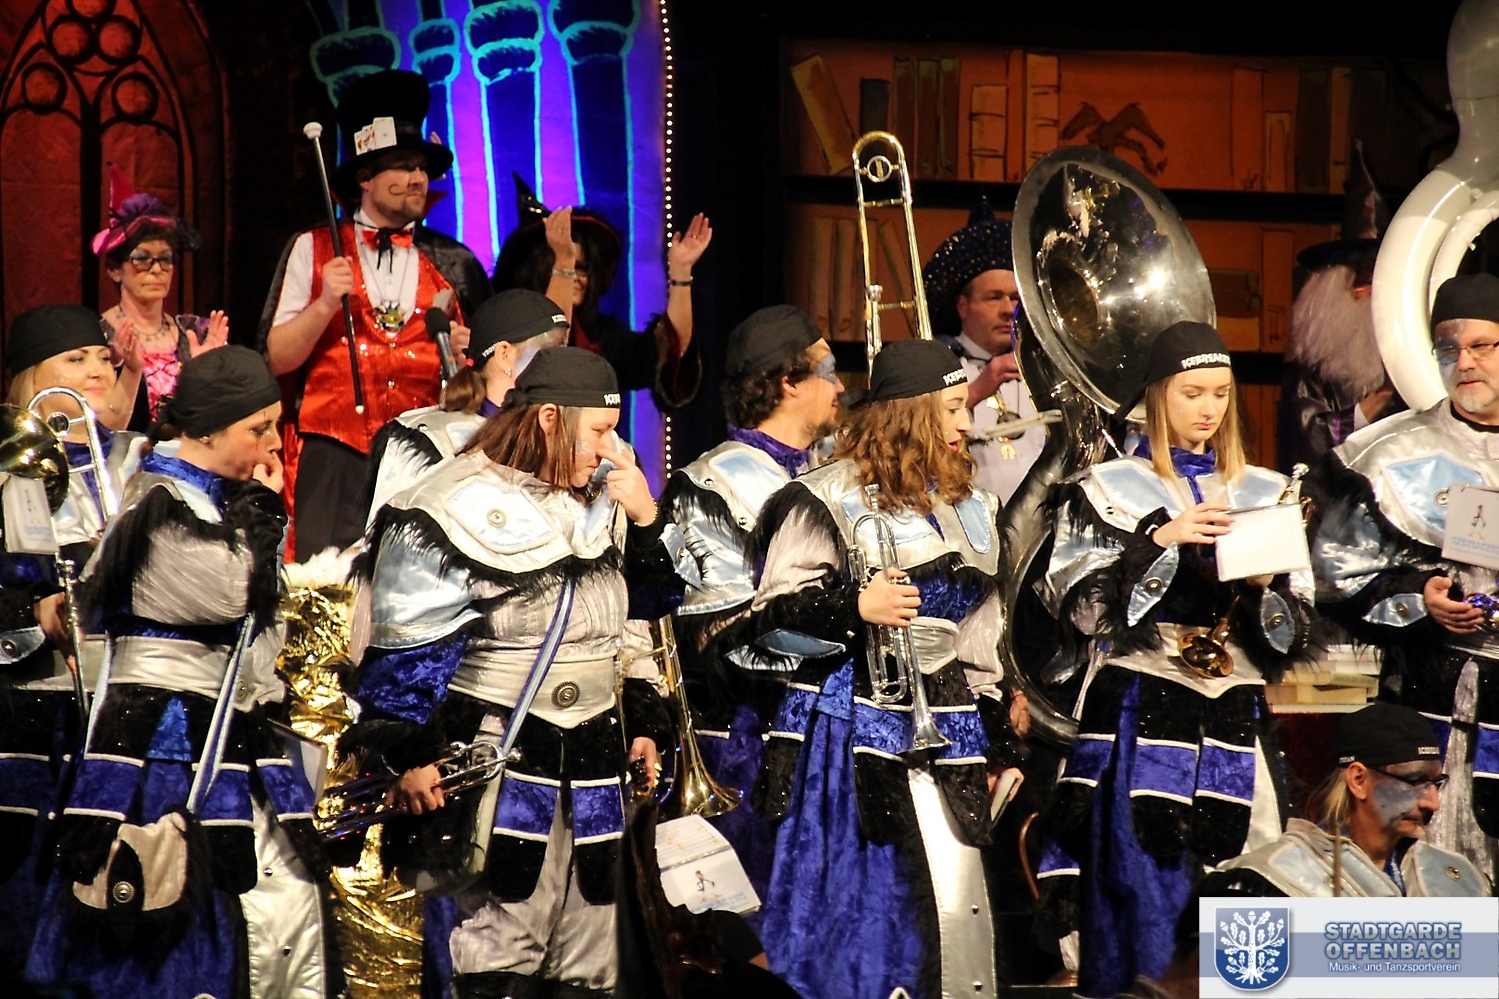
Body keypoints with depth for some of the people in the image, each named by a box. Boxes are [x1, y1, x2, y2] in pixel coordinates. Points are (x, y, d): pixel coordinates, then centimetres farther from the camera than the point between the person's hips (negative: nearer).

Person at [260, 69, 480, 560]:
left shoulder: (453, 263, 14)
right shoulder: (313, 250, 9)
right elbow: (277, 359, 2)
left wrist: (465, 355, -2)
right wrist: (325, 304, -12)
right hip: (335, 458, -1)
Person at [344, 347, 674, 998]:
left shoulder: (598, 509, 12)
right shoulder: (467, 507, -12)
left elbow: (632, 624, 22)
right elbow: (406, 645, -13)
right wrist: (408, 757, -14)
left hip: (593, 765, 8)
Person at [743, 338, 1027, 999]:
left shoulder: (969, 505, 15)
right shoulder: (829, 498, -5)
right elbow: (772, 616, -7)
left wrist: (1000, 739, 18)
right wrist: (853, 606, -22)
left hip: (944, 732, 5)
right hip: (850, 730, -5)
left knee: (955, 904, 0)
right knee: (852, 903, -3)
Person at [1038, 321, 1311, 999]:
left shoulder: (1264, 492, 15)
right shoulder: (1107, 489, 6)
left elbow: (1296, 629, 13)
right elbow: (1075, 601, -7)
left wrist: (1265, 588, -9)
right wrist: (1161, 539, -14)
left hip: (1234, 720, 3)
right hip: (1139, 715, -3)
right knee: (1146, 890, -10)